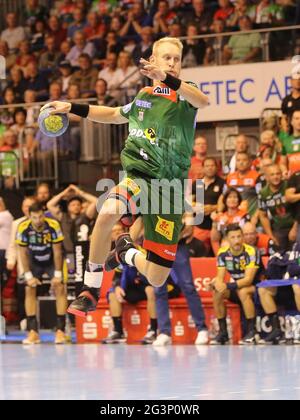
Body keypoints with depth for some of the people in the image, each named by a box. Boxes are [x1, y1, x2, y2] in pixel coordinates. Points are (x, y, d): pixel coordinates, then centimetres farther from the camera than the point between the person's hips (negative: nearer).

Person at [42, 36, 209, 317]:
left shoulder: (183, 95, 0)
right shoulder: (143, 97, 12)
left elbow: (203, 100, -26)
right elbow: (114, 115, 34)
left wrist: (168, 79, -41)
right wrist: (72, 108, 25)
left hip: (170, 186, -1)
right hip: (139, 173, 1)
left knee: (156, 279, -2)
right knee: (109, 211, -37)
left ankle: (126, 253, 36)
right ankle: (91, 291, -19)